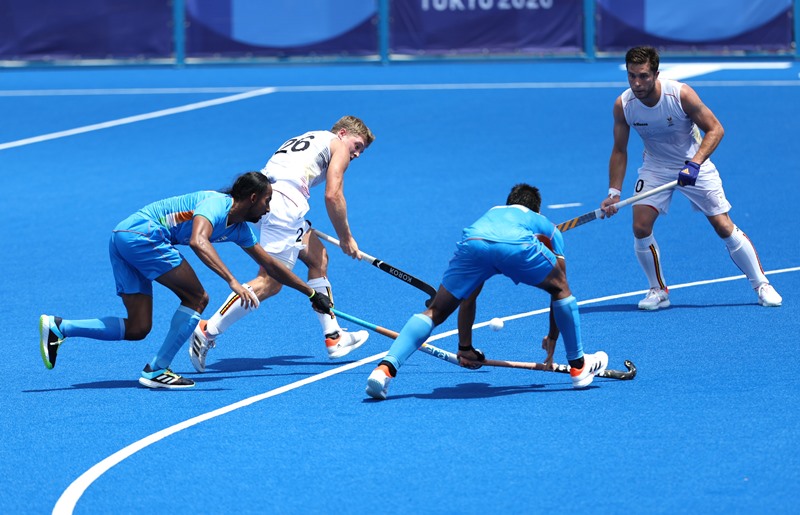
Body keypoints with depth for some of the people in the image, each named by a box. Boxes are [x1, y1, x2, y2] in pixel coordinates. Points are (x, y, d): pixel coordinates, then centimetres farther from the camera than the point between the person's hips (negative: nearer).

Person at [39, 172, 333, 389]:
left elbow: (269, 264, 27)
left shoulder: (239, 228, 16)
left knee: (137, 329, 5)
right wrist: (232, 281, -38)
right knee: (197, 298, -8)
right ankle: (156, 371, -8)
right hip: (142, 234, -9)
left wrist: (311, 293, 32)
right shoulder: (217, 204, -13)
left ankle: (58, 328, 0)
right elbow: (198, 240, -32)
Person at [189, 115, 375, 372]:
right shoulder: (338, 145, 12)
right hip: (284, 203, -9)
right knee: (270, 282, -11)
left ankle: (333, 337, 19)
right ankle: (207, 331, -15)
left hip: (264, 197, 9)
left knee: (318, 257, 19)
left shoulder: (305, 139, 35)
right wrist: (346, 238, 11)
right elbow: (333, 196, 0)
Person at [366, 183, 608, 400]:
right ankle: (578, 367, 32)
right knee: (561, 288, 26)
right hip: (518, 246, -2)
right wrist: (551, 342, 54)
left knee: (434, 312, 11)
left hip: (472, 243, 2)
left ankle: (385, 368, -8)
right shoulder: (547, 227, 41)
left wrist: (465, 347, 50)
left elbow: (468, 296, 46)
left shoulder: (490, 214, 46)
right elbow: (560, 291, 43)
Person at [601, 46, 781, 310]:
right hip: (656, 167, 2)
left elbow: (715, 129, -19)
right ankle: (659, 291, 4)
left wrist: (694, 164, -32)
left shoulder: (680, 94, -27)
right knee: (640, 227, -15)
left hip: (694, 166, -2)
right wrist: (614, 192, -13)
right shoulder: (623, 105, -18)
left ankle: (761, 285, 11)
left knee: (724, 226, -5)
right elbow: (619, 151, -5)